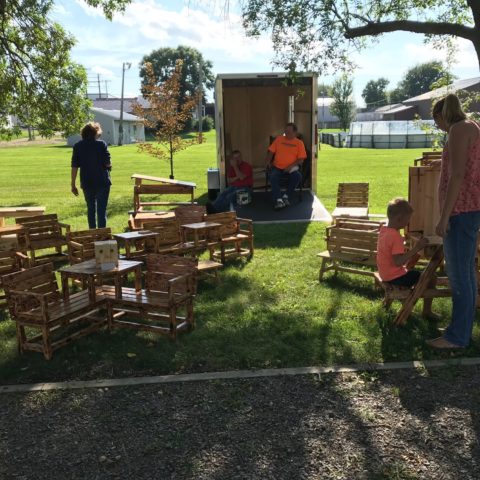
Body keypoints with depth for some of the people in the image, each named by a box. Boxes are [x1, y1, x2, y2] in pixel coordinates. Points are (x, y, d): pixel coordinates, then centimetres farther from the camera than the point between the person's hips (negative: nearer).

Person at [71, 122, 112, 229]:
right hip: (102, 182, -3)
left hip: (87, 183, 3)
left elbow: (74, 167, -3)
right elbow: (108, 164, -11)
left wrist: (73, 184, 2)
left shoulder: (78, 146, 1)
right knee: (101, 210, 1)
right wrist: (109, 166, 13)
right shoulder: (101, 144, -7)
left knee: (91, 209, 16)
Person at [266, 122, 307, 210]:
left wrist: (291, 166, -15)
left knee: (298, 176, -31)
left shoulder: (299, 143, 5)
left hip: (291, 168, -1)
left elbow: (301, 159, -1)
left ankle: (286, 196, -15)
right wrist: (268, 161, -4)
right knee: (273, 177, -31)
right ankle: (278, 200, -34)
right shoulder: (279, 139, 11)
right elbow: (271, 151, 13)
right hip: (277, 167, 1)